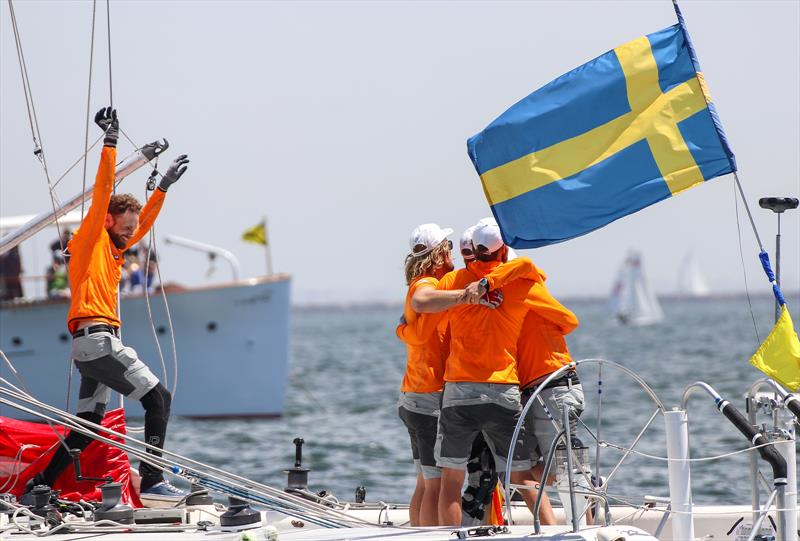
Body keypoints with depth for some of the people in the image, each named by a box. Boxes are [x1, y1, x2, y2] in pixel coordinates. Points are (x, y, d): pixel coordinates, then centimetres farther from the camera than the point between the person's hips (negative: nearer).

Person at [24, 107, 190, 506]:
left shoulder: (113, 247, 22)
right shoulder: (90, 239, 0)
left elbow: (145, 220, 37)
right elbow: (103, 192, -9)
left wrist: (164, 185, 38)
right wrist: (110, 141, -10)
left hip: (93, 345, 10)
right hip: (97, 338, -10)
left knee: (88, 426, 10)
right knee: (158, 398, -12)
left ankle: (39, 486, 12)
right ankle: (151, 481, -19)